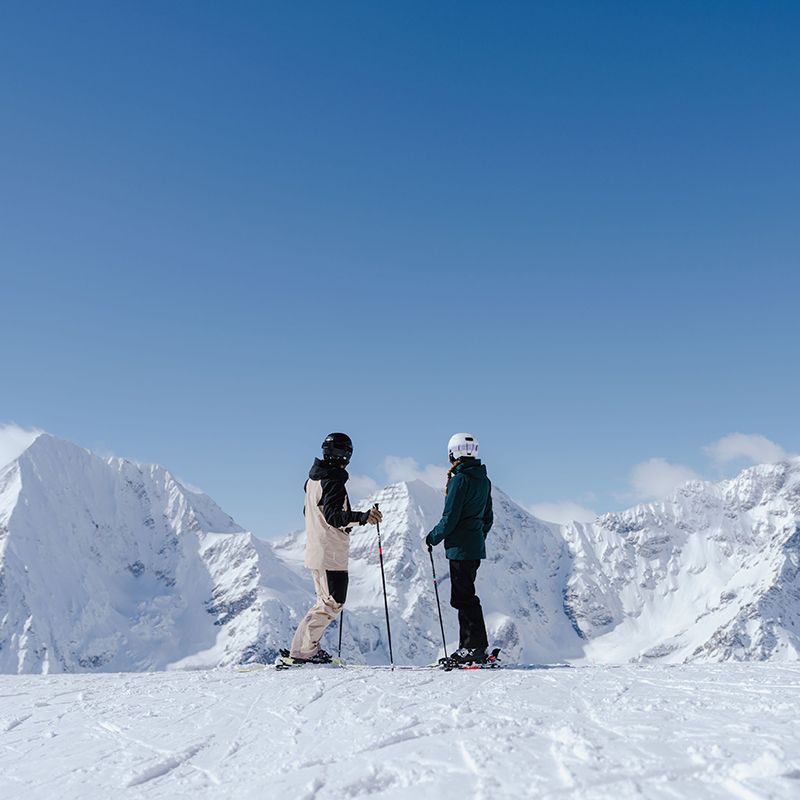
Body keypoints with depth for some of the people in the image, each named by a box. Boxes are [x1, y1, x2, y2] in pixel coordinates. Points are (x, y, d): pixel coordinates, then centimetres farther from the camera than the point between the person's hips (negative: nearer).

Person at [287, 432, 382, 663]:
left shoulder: (313, 479, 12)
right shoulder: (333, 481, -17)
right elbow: (333, 515, -30)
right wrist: (362, 517, -44)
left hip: (315, 552, 10)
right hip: (331, 555, -10)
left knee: (326, 601, 19)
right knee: (333, 604, -4)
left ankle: (308, 648, 20)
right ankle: (302, 652, -4)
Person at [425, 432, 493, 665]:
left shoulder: (460, 480, -15)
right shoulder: (484, 480, 11)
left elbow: (450, 518, -16)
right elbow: (488, 517, 18)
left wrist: (433, 537, -2)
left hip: (460, 548, -9)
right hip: (476, 547, 9)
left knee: (463, 597, -5)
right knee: (464, 596, 14)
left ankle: (476, 647, -5)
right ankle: (468, 646, 18)